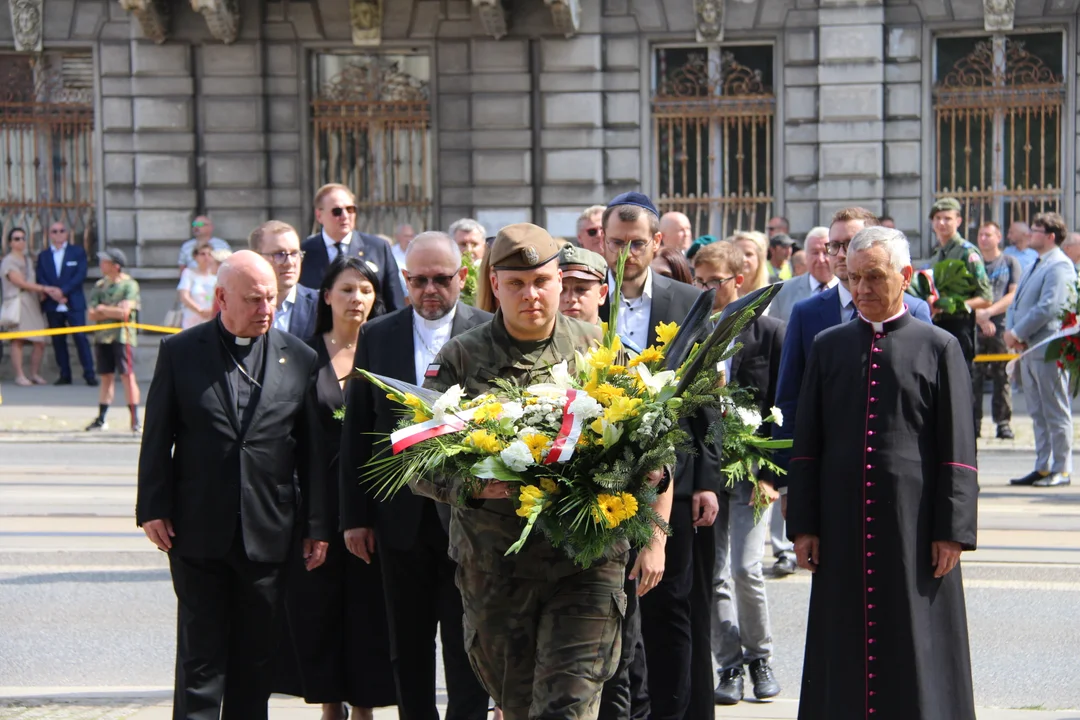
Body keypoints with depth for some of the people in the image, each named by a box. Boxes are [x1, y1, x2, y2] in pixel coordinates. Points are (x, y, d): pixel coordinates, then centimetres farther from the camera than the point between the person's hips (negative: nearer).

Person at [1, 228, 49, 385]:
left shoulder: (28, 259, 21)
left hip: (32, 303, 7)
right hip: (17, 302, -7)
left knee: (40, 342, 0)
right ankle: (20, 376, -8)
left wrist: (42, 292, 0)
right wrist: (43, 288, -7)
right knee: (18, 340, -10)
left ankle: (35, 374, 10)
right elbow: (20, 282, -9)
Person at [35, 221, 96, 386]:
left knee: (80, 337, -9)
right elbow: (40, 279, 5)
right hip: (52, 305, 3)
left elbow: (80, 275, -4)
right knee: (58, 340, 3)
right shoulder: (43, 256, 13)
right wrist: (51, 292, -15)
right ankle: (65, 375, 8)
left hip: (74, 303, -3)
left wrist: (63, 291, -14)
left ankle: (89, 373, -7)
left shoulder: (77, 252, 7)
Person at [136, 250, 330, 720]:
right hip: (198, 533, -1)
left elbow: (313, 450, 4)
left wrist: (317, 526, 3)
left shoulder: (300, 359, 3)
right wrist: (154, 509, -3)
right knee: (200, 656, 2)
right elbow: (157, 438, 3)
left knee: (257, 656, 10)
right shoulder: (180, 352, 1)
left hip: (269, 535, 1)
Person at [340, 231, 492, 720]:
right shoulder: (376, 336, 6)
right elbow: (355, 432, 7)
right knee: (408, 647, 12)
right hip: (400, 515, 3)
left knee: (467, 645, 1)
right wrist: (355, 515, 3)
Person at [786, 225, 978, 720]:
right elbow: (806, 443, 9)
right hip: (842, 523, 3)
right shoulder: (828, 346, 9)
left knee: (917, 650, 2)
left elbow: (958, 450, -1)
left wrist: (953, 530, -7)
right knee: (844, 647, 6)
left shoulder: (939, 348, 1)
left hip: (913, 523, -2)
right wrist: (802, 524, 3)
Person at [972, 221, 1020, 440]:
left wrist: (989, 312, -11)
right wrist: (979, 317, -9)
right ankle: (974, 422, -1)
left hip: (1001, 326, -2)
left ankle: (1003, 422, 1)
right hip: (974, 326, 2)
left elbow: (1014, 295, 0)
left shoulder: (1010, 262, 9)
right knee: (973, 376, -4)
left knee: (1003, 377, -3)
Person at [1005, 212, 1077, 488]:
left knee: (1056, 413, -3)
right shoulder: (1035, 266, 20)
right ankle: (1043, 468, 18)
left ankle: (1061, 470, 1)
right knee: (1039, 414, 12)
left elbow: (1049, 307, -20)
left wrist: (1019, 333, -15)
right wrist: (1010, 331, 1)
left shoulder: (1059, 266, -11)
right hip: (1029, 350, 10)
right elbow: (1015, 302, 19)